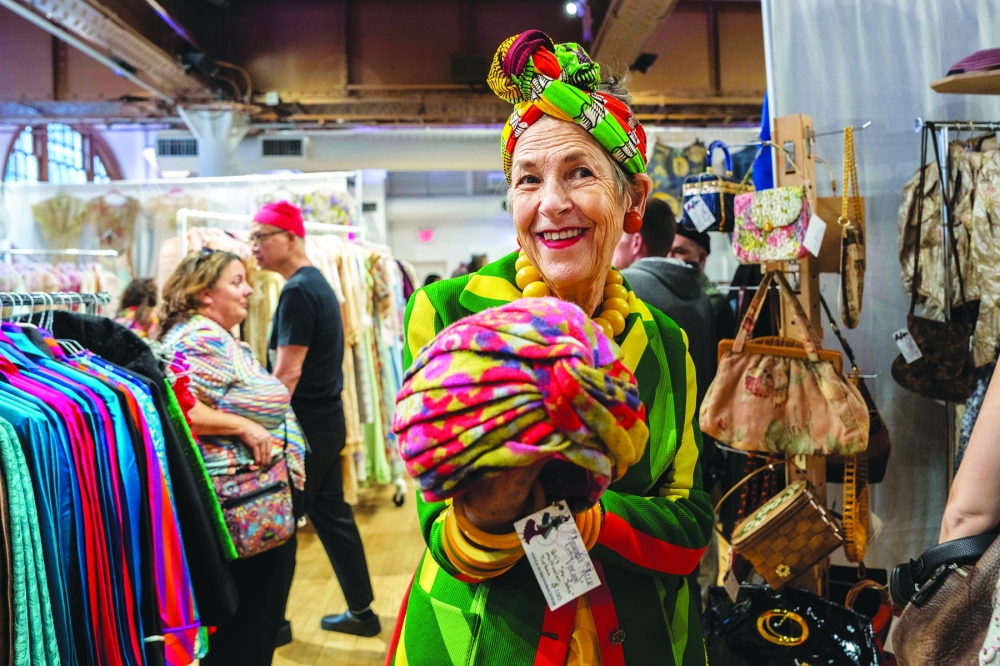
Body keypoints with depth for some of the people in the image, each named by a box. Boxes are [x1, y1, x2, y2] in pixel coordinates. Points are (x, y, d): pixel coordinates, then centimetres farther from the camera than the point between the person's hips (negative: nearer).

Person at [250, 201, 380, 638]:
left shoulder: (297, 291, -17)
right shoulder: (317, 282, 13)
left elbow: (287, 372, -21)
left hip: (305, 426, -9)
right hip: (327, 421, 9)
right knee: (331, 513, 15)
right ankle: (361, 611, 24)